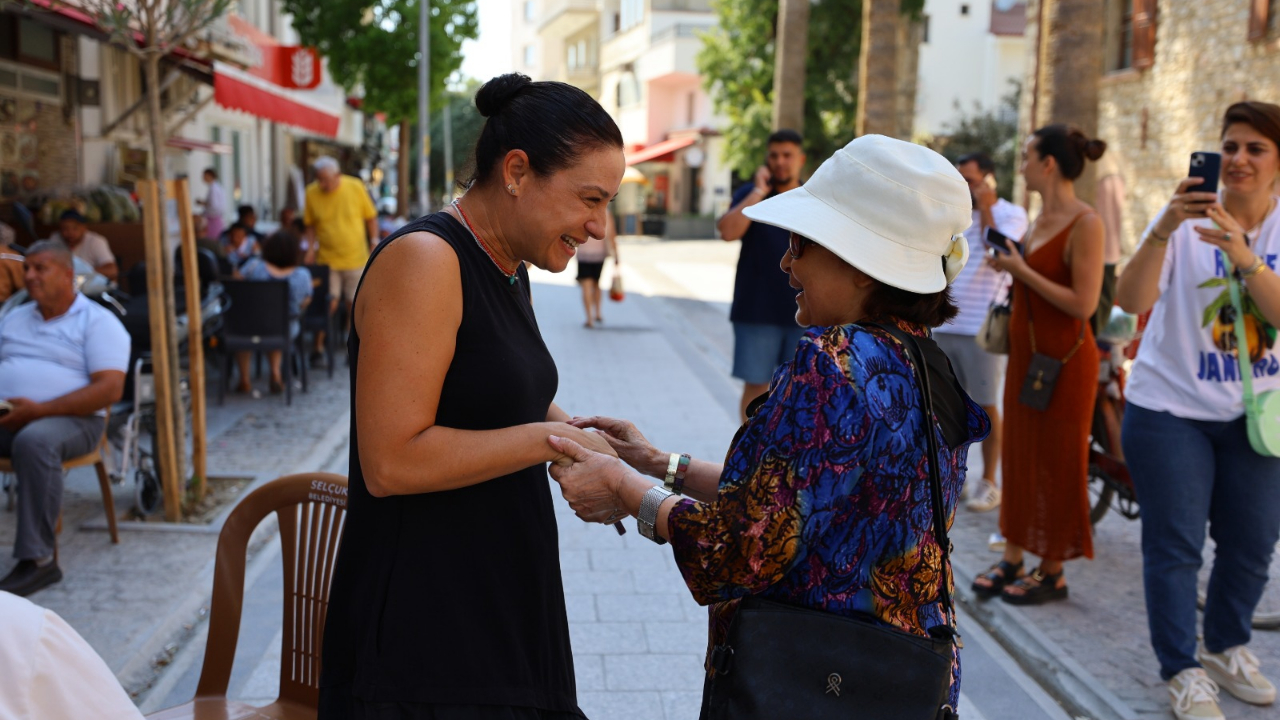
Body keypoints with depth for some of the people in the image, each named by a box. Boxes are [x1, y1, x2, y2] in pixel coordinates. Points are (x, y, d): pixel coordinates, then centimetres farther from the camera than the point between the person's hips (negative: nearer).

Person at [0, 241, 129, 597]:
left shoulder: (97, 322, 3)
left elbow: (109, 389, -8)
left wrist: (39, 410, -17)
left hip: (68, 419, -5)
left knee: (34, 441, -38)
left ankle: (39, 558, -32)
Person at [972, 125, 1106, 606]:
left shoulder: (1085, 223, -16)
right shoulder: (1040, 220, 10)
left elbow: (1083, 303, -21)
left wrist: (1022, 271, -18)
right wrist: (1007, 265, 5)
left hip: (1064, 358, -8)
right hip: (1026, 351, 9)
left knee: (1057, 463, 2)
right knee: (1019, 456, 12)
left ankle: (1053, 573, 13)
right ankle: (1013, 559, 22)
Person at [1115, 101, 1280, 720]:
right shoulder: (1188, 217, -8)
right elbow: (1131, 300, -20)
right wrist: (1165, 229, -34)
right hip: (1171, 407, -3)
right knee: (1175, 545, -1)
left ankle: (1226, 647, 35)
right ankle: (1182, 670, 14)